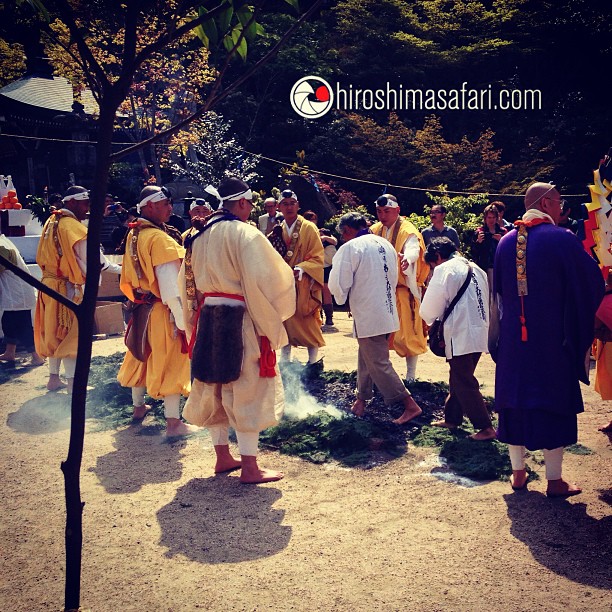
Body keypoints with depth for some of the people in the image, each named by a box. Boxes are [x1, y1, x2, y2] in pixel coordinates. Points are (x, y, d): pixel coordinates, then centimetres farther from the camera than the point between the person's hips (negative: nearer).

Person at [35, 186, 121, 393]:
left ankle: (54, 378, 25)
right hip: (66, 288, -8)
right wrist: (118, 269, -6)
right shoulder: (73, 226, -16)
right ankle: (73, 383, 2)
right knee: (71, 333, -2)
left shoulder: (52, 222, 11)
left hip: (50, 283, 8)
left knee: (54, 332, 16)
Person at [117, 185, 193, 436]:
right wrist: (183, 319, -23)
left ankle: (138, 406, 38)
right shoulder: (160, 239, -21)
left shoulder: (133, 235, 6)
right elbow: (170, 286, -24)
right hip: (162, 310, -9)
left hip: (141, 307, 9)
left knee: (142, 356, 21)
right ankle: (173, 422, 5)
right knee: (170, 362, 0)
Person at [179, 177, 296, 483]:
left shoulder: (200, 236, 10)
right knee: (247, 388, 1)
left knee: (214, 385, 16)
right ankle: (250, 467, 6)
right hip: (240, 320, -7)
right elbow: (262, 279, -21)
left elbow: (188, 282, 15)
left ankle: (223, 457, 27)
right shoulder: (245, 233, -12)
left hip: (207, 319, 7)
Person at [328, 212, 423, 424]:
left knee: (379, 364, -2)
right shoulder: (386, 244, 10)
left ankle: (411, 405, -1)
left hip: (368, 316, -8)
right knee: (366, 357, 21)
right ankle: (361, 398, 33)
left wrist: (341, 298, 7)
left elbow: (338, 284, -14)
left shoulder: (350, 248, -13)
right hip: (387, 311, 8)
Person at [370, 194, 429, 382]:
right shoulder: (375, 230, 7)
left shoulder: (407, 230, -13)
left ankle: (410, 376, 9)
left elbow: (413, 249, -33)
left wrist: (407, 258, -55)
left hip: (404, 290, -5)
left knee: (407, 333, -2)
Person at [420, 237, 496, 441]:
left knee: (465, 383, -2)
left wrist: (431, 319, 14)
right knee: (458, 379, 19)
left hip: (461, 335, -8)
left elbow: (431, 306, -8)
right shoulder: (475, 268, 15)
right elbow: (486, 301, 17)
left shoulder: (444, 270, -8)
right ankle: (452, 418, 29)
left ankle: (485, 428, -2)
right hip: (479, 332, 9)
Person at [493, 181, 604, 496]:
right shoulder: (562, 239, -11)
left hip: (513, 337, 5)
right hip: (552, 337, -4)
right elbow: (592, 280, -3)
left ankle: (518, 473, 20)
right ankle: (554, 480, 10)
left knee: (516, 400, 12)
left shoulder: (506, 242, 4)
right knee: (554, 402, 4)